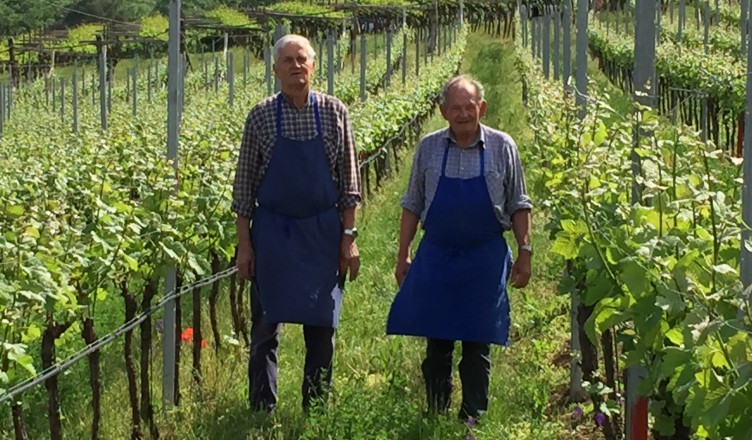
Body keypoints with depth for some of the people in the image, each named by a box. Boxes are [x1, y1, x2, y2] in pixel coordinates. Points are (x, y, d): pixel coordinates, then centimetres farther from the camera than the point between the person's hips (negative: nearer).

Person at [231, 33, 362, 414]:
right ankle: (263, 413, 11)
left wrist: (348, 236, -1)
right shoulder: (260, 116, -2)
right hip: (272, 232, -1)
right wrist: (244, 243, -2)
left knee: (321, 326, 7)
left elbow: (348, 180, 4)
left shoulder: (334, 112, 1)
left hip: (322, 232, 1)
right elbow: (244, 183, 2)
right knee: (266, 327, 2)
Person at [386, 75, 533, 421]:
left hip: (485, 259, -1)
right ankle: (436, 417, 16)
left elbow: (518, 206, 4)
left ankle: (473, 419, 13)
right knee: (436, 343, 5)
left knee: (477, 345, 4)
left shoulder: (501, 147, -1)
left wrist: (524, 253, 0)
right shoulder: (429, 147, 2)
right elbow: (412, 206, 8)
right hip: (435, 257, 1)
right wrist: (403, 256, 6)